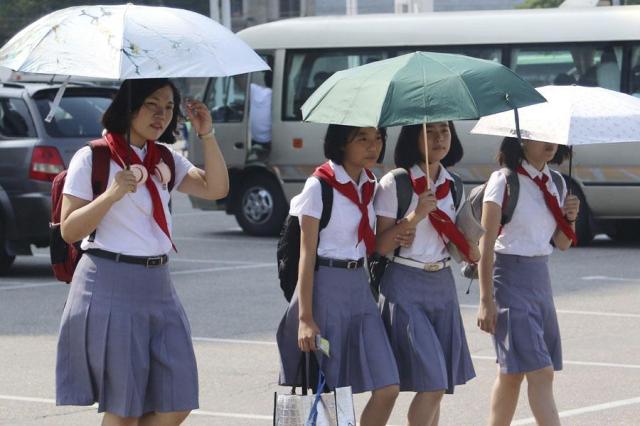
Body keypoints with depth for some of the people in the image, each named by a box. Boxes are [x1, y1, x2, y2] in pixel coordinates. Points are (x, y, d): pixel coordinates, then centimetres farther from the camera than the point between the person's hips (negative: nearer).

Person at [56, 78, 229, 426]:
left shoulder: (164, 160, 14)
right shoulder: (92, 159, -4)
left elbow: (216, 189, 3)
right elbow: (69, 231, -9)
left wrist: (207, 135, -6)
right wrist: (113, 193, -21)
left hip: (157, 286, 6)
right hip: (110, 287, -6)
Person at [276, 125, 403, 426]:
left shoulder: (369, 186, 11)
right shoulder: (319, 187, -10)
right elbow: (307, 254, -12)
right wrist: (305, 317, -17)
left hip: (358, 288, 7)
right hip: (325, 287, -6)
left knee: (387, 388, -3)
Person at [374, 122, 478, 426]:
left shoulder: (451, 184, 10)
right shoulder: (394, 184, -8)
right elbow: (381, 246, -12)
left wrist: (471, 251, -3)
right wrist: (415, 216, -22)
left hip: (442, 285, 6)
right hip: (405, 287, -6)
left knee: (436, 388, 4)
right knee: (432, 384, -14)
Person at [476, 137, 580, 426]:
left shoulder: (555, 184, 10)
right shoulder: (505, 181, -10)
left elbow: (562, 244, 18)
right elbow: (486, 244, -11)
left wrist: (570, 218, -3)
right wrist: (486, 300, -14)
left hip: (541, 278, 7)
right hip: (510, 277, -7)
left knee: (512, 373, 11)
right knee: (540, 372, -13)